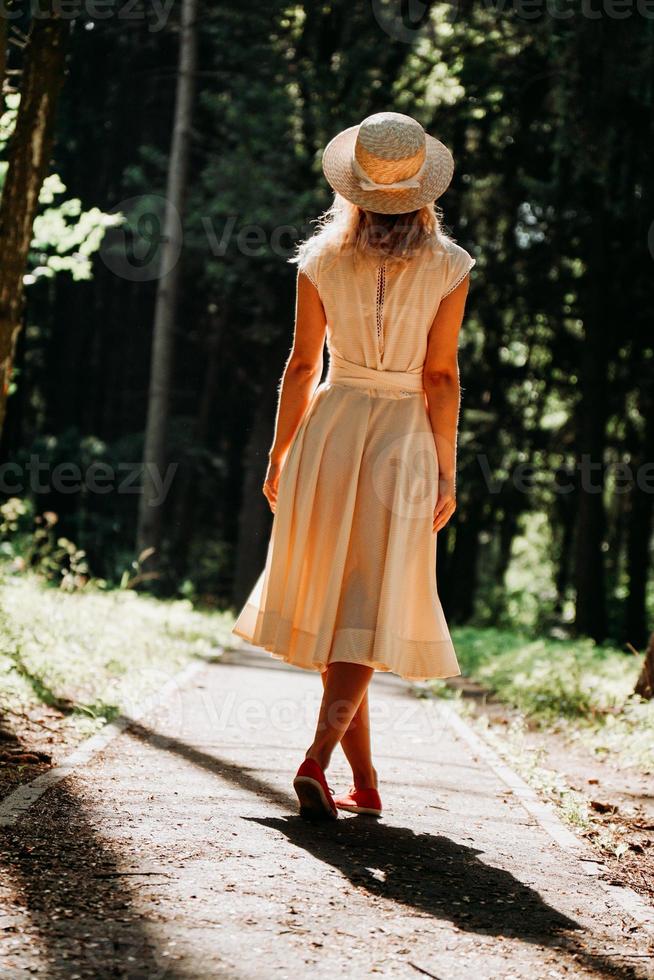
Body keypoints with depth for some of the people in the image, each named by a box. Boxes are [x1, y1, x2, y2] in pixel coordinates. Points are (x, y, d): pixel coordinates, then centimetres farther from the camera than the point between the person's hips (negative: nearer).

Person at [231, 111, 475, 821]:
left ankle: (364, 782, 14)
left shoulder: (322, 258, -1)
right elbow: (442, 377, -5)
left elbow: (301, 367, 1)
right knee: (372, 609, 0)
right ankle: (319, 756, -18)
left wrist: (278, 458, 9)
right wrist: (446, 470, 0)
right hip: (404, 441, -2)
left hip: (330, 430, 2)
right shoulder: (448, 267, -4)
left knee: (332, 604, 10)